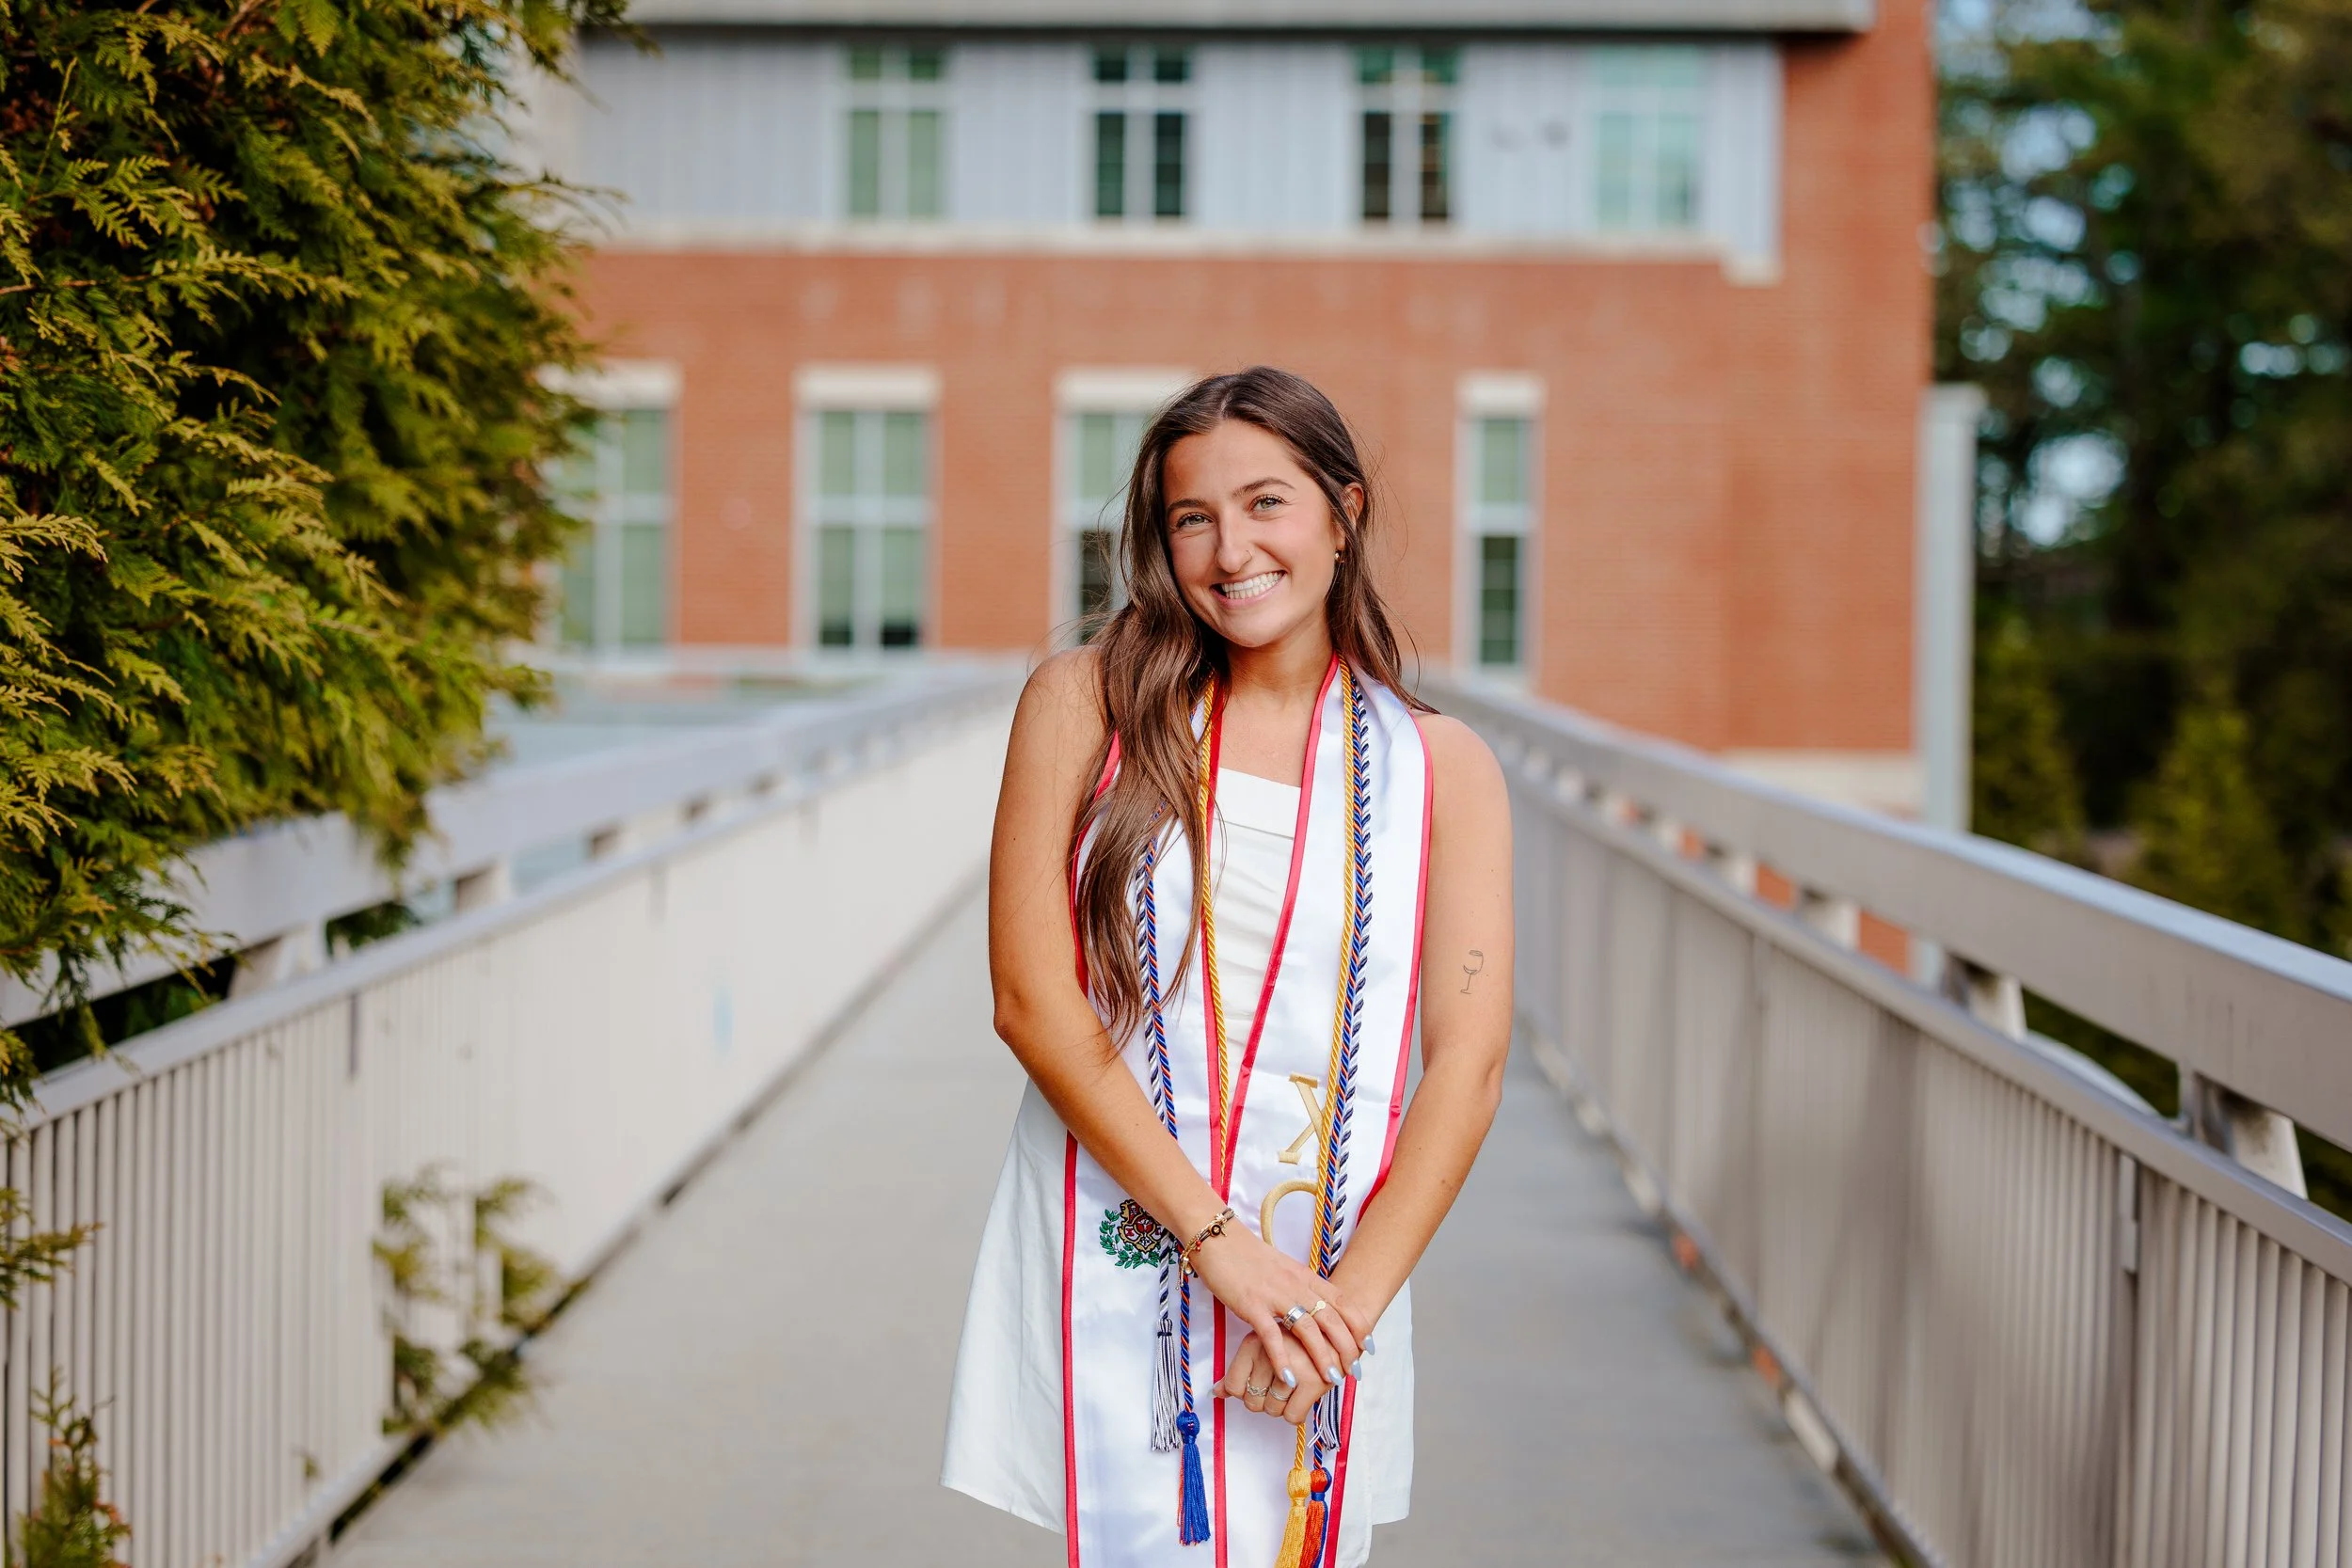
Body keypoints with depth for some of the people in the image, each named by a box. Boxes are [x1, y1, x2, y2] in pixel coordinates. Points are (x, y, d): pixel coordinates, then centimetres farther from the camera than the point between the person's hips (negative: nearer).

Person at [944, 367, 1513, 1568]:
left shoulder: (1440, 769, 6)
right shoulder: (1086, 703, 1)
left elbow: (1466, 1065, 0)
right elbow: (1032, 999, -6)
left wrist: (1352, 1300, -12)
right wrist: (1217, 1239, -12)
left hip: (1331, 1277, 2)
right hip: (1113, 1260, -2)